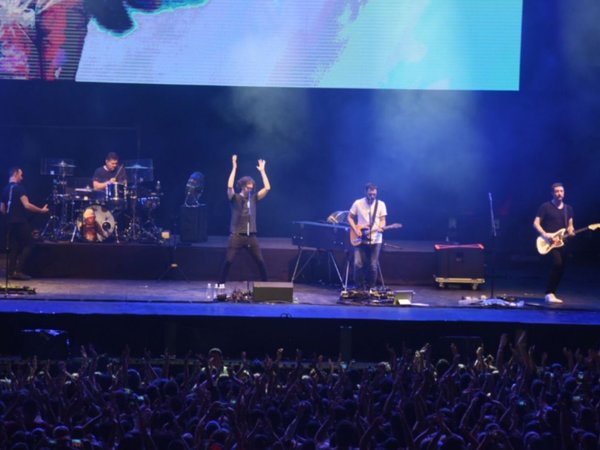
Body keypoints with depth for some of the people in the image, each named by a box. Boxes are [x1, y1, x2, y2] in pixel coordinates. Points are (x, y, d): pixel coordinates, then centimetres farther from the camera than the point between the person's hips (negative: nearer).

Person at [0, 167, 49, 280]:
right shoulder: (19, 188, -12)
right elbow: (26, 205, -20)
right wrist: (41, 210, -11)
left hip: (10, 223, 7)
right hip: (20, 222, -7)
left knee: (13, 247, 10)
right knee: (28, 244, 2)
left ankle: (11, 271, 5)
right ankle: (18, 270, -7)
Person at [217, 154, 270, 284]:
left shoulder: (253, 199, 11)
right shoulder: (234, 198, 0)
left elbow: (267, 188, 5)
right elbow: (229, 186, -18)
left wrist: (262, 171, 5)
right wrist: (234, 168, -17)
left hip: (251, 236, 4)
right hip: (236, 235, -4)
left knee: (260, 261, 3)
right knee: (228, 261, -9)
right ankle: (220, 283, 0)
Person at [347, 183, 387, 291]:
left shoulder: (381, 204, 3)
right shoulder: (358, 203, 1)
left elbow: (382, 220, 4)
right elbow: (350, 218, 6)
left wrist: (381, 227, -19)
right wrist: (356, 230, -6)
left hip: (375, 240, 0)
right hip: (360, 240, 0)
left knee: (373, 266, -1)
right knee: (358, 264, -8)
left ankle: (370, 288, 12)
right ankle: (360, 288, 5)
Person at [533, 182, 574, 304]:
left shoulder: (568, 209, 13)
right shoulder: (545, 206, -4)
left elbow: (570, 225, 18)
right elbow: (536, 223, -6)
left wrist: (570, 231, -6)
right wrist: (545, 235, -20)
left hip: (561, 242, 6)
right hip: (548, 242, -6)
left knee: (561, 268, 4)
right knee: (557, 263, -25)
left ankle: (551, 294, 17)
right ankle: (549, 293, -20)